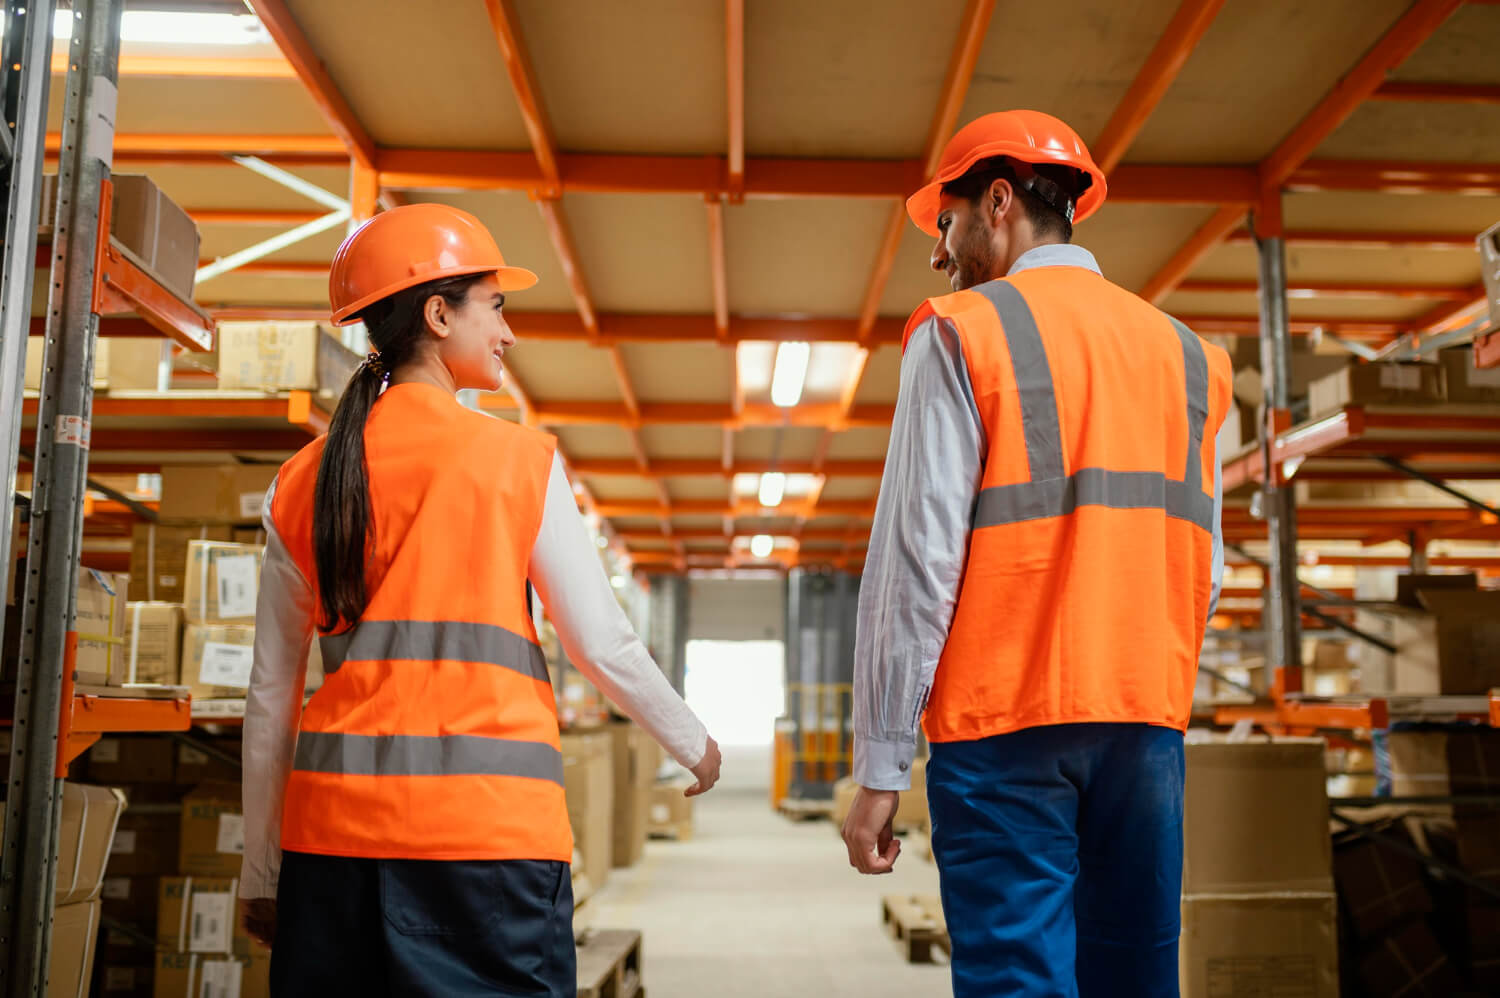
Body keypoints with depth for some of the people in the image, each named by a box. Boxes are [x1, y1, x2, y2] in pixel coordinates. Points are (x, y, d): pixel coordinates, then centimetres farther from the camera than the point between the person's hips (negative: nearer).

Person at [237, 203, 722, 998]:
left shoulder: (302, 481, 10)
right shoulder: (515, 460, -2)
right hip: (485, 819, -4)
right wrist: (693, 744, 16)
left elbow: (270, 695, 12)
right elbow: (604, 645, -1)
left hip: (333, 821, 5)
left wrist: (261, 873, 19)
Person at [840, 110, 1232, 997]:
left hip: (1005, 721, -5)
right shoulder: (1184, 350, 15)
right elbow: (1204, 567, 13)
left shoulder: (961, 332, -1)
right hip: (1151, 721, 5)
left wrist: (881, 766, -7)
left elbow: (919, 558, -8)